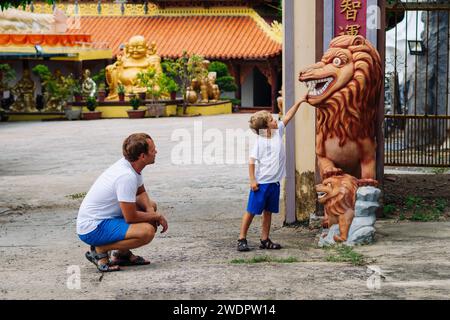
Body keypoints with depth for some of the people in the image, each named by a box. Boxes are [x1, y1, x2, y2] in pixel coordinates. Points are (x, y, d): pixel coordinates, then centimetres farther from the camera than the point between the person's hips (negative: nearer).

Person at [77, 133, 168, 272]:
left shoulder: (131, 166, 2)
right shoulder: (127, 176, -26)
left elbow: (141, 193, 19)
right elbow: (131, 217, -22)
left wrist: (151, 211, -1)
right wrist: (157, 216, -7)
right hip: (92, 228, -10)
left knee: (151, 205, 17)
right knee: (147, 231, -27)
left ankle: (122, 253, 15)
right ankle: (100, 250, -8)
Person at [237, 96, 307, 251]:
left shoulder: (278, 132, 5)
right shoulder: (260, 141, -13)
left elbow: (288, 117, 13)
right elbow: (252, 161, -14)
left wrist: (299, 102, 14)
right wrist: (252, 180, -17)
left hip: (274, 182, 7)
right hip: (261, 182, -7)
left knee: (268, 211, 12)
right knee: (252, 211, -1)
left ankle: (265, 240, 19)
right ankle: (242, 239, 6)